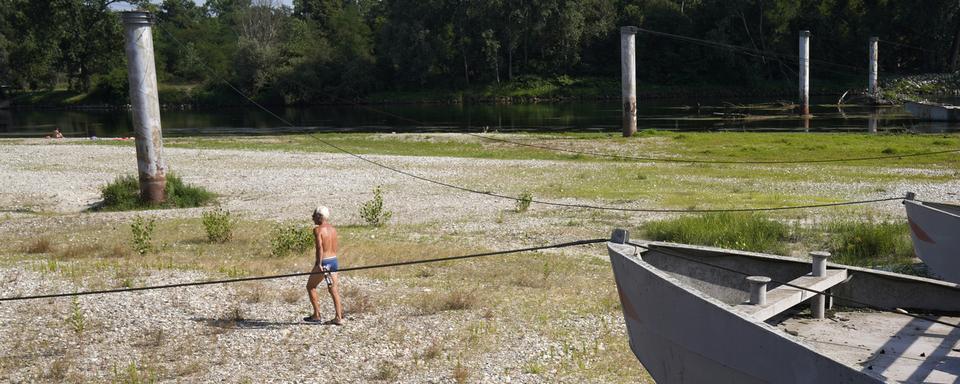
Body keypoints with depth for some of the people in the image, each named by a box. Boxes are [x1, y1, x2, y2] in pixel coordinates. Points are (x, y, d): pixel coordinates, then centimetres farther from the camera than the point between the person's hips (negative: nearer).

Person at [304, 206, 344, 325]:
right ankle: (339, 318, 3)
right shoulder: (333, 229, 10)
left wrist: (319, 264, -24)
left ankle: (316, 315, 10)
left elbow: (320, 247, -22)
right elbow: (334, 249, 12)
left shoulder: (318, 230, -11)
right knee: (334, 290, 7)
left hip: (324, 262, -6)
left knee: (311, 286, 11)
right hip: (334, 260, 6)